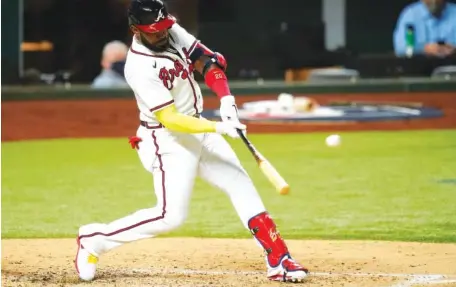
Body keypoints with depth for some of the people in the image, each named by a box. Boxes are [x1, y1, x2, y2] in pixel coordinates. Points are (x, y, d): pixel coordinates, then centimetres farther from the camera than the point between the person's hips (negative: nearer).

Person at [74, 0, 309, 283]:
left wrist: (226, 98, -16)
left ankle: (278, 260, 6)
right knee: (171, 215, -12)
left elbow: (206, 60, 0)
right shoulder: (140, 68, -27)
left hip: (197, 128, 8)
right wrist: (219, 128, -36)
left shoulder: (172, 33, -5)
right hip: (167, 140, -8)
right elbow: (170, 120, -29)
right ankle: (94, 240, 3)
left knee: (241, 185, 4)